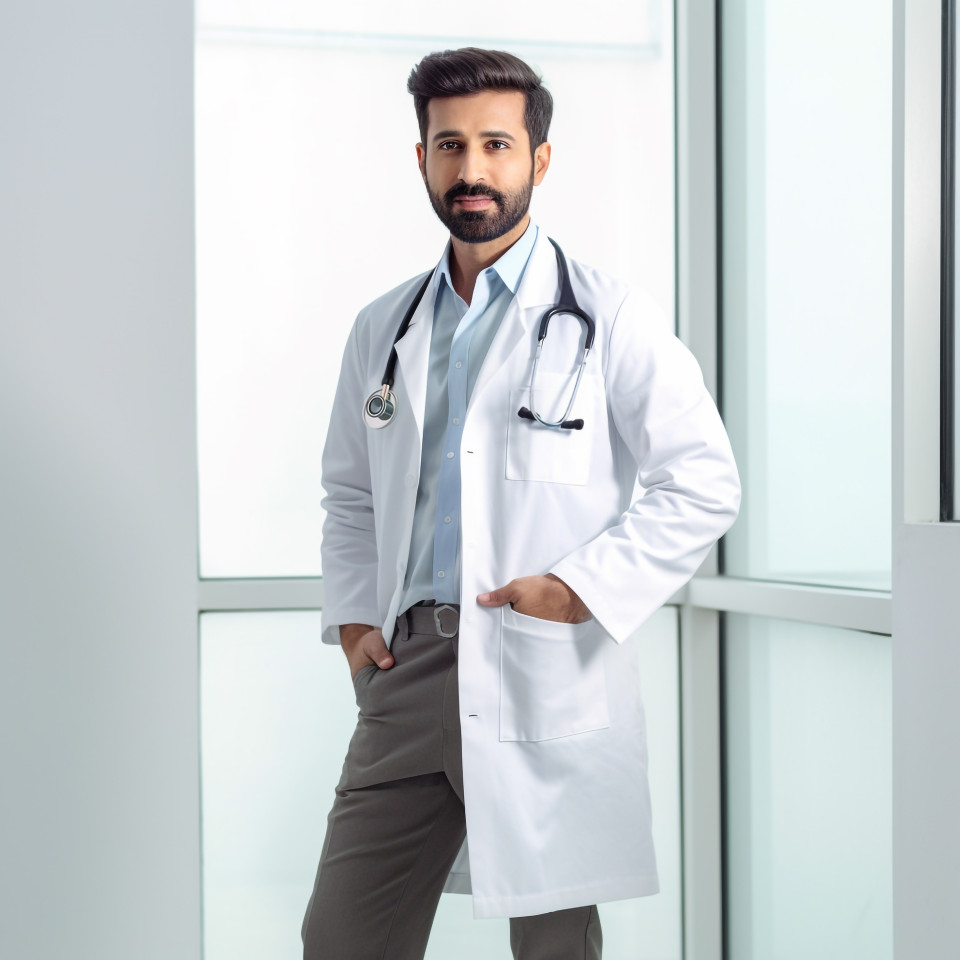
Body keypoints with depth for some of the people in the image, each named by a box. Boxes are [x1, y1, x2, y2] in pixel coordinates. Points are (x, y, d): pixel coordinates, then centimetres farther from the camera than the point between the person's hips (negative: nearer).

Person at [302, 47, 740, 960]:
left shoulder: (606, 319, -1)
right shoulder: (382, 328, 15)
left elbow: (704, 483, -4)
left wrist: (584, 587, -12)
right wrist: (352, 615, 9)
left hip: (548, 674, -4)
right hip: (405, 670, 4)